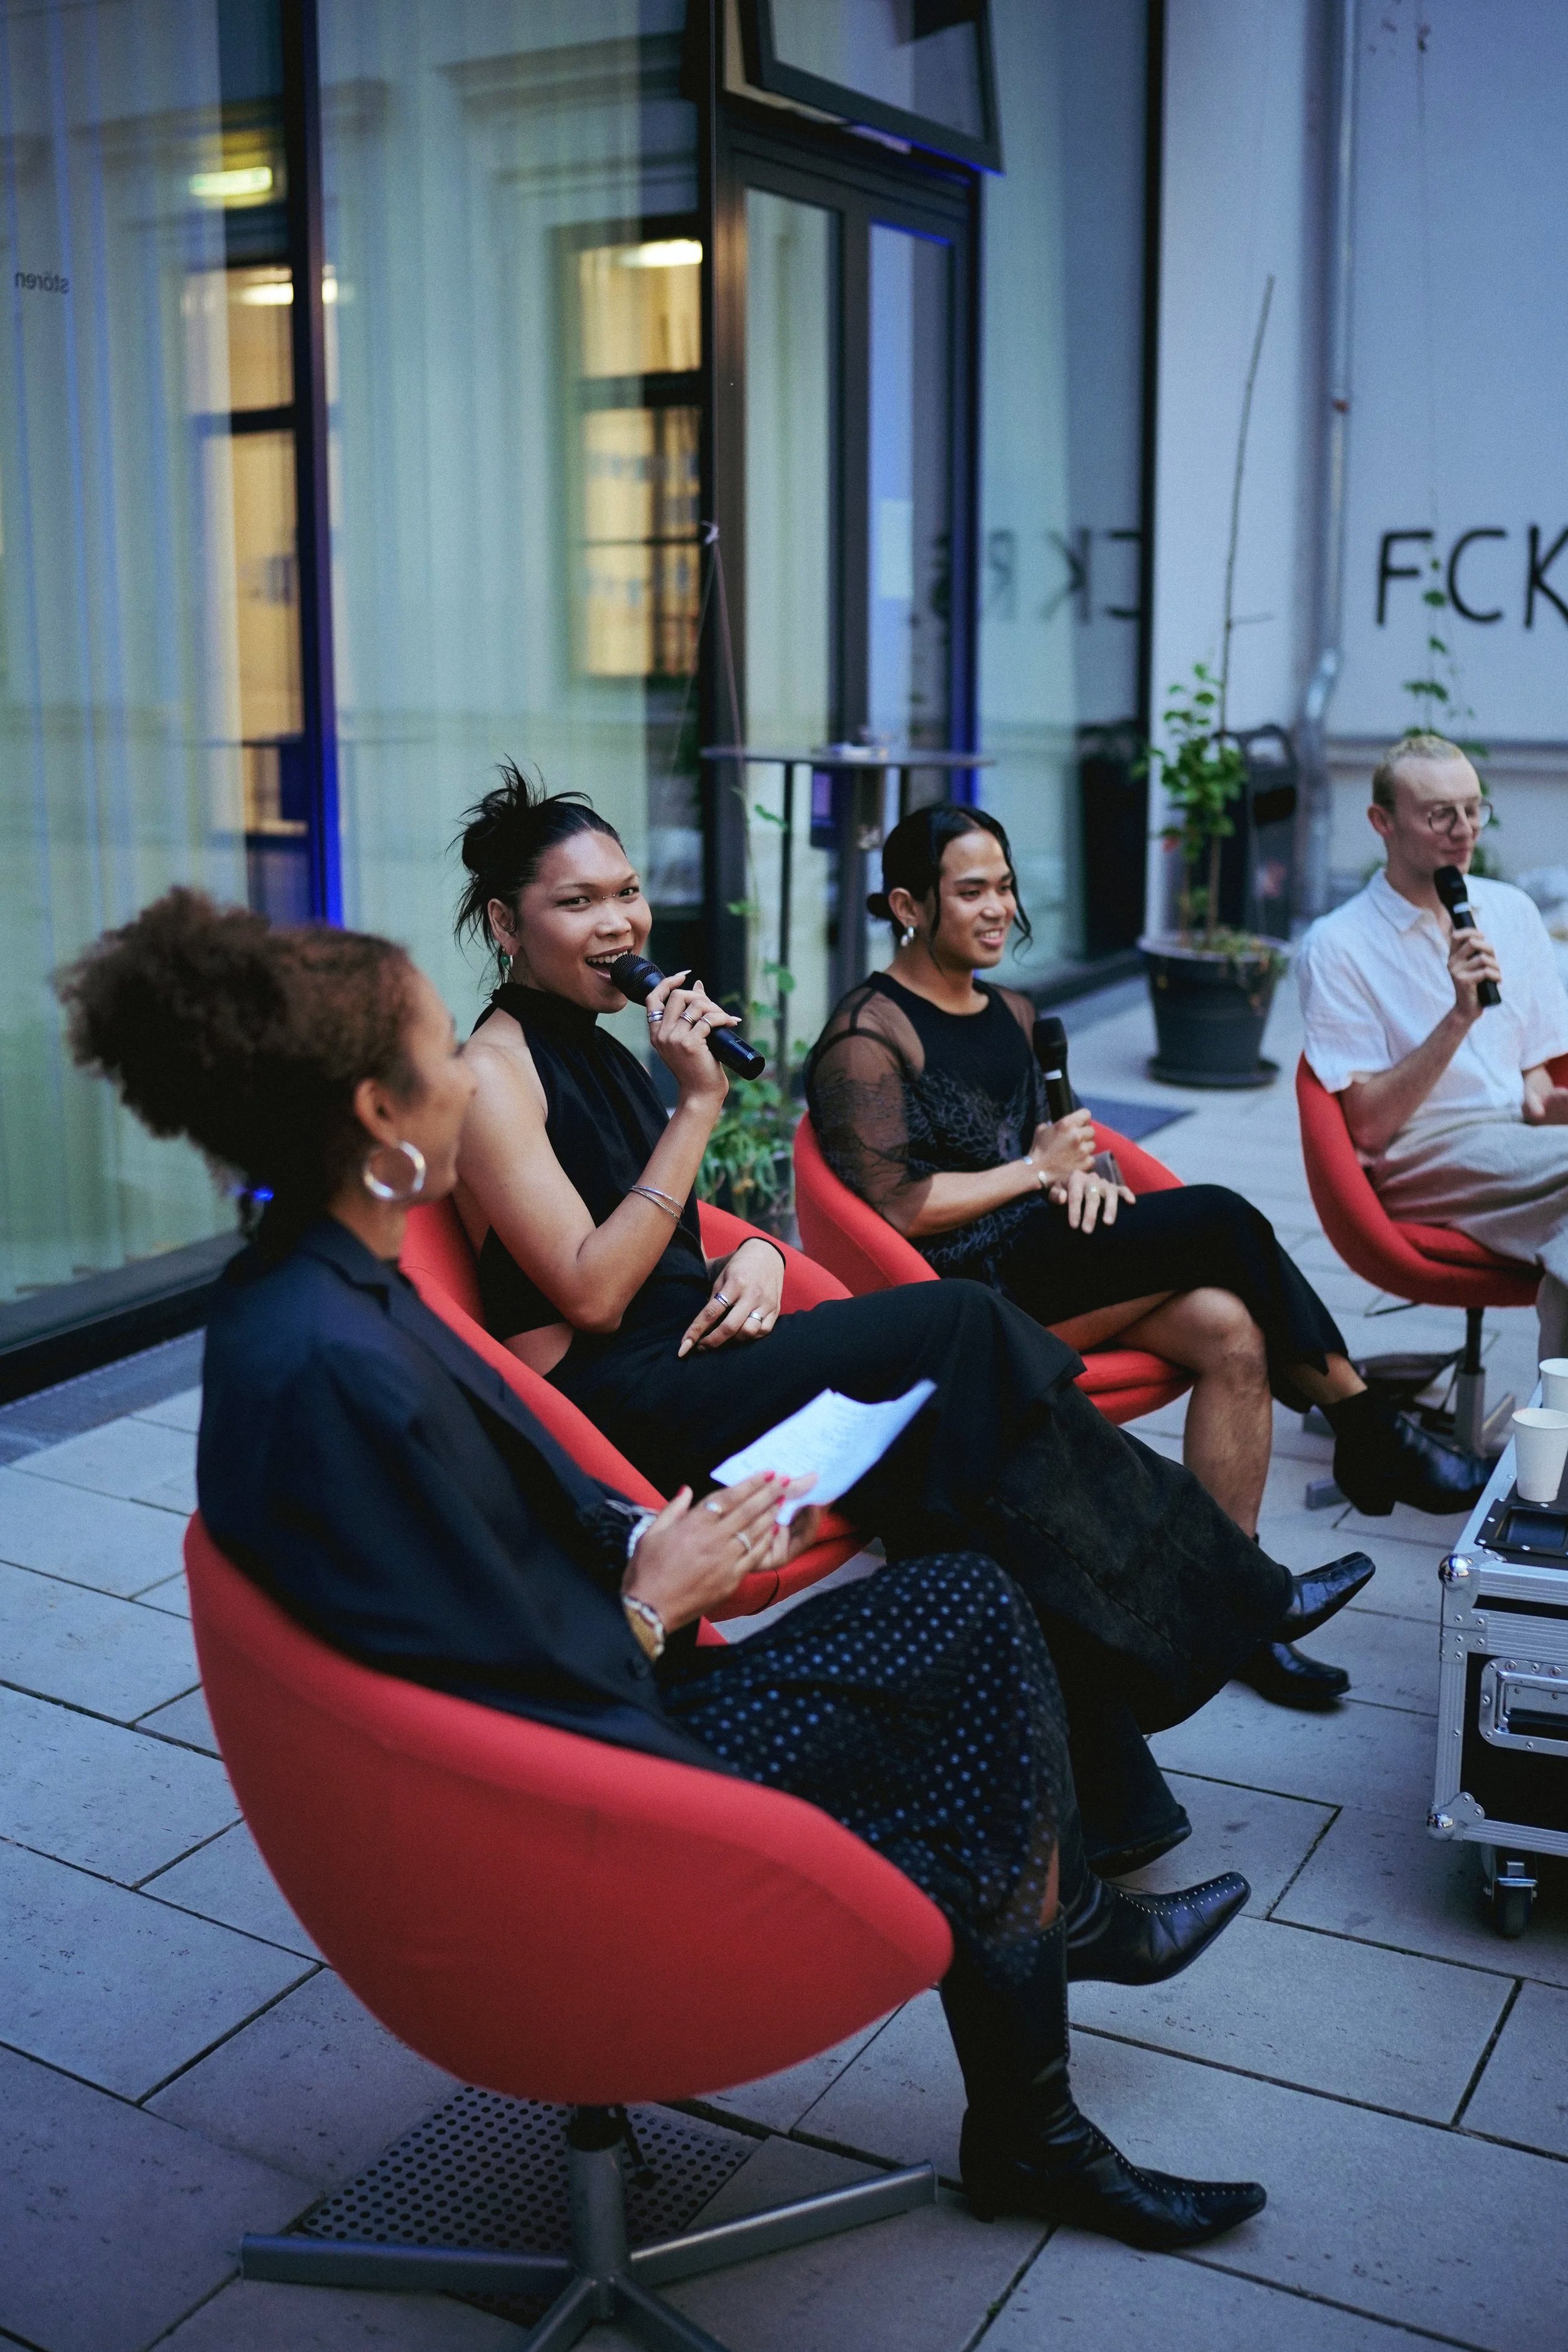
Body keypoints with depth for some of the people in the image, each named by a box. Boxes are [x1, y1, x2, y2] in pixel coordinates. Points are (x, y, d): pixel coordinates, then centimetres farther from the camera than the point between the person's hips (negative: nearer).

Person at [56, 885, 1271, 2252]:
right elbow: (522, 1707, -26)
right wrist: (653, 1601, -11)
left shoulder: (331, 1286, 0)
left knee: (975, 1607, 8)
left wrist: (648, 1545, -3)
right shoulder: (329, 1367, -31)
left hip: (590, 1679, 9)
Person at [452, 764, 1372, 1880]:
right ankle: (1229, 1593, -11)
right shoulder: (496, 1071, -10)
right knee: (960, 1331, -23)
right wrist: (697, 1105, -18)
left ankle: (1097, 1791, -17)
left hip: (688, 1360, 8)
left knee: (964, 1440, -17)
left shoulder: (594, 1047, 17)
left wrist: (754, 1255, -4)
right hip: (612, 1402, -8)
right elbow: (590, 1296, -17)